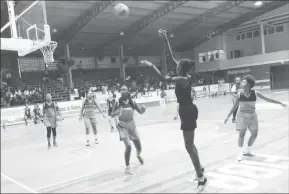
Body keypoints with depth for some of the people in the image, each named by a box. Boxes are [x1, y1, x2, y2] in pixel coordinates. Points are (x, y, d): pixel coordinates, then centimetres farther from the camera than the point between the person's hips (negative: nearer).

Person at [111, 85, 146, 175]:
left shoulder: (132, 102, -7)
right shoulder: (118, 103, -11)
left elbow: (140, 112, -1)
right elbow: (112, 115, -6)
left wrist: (143, 109, -24)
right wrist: (117, 112, -29)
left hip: (132, 126, 3)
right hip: (122, 127, -3)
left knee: (139, 148, 10)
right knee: (128, 146, -22)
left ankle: (138, 155, 49)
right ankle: (127, 167, -3)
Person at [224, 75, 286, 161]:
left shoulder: (255, 93, -9)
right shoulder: (239, 94, -9)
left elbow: (267, 99, 0)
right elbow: (235, 106, -1)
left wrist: (280, 103, 3)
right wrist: (228, 117, -1)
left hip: (252, 116, 2)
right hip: (242, 115, -2)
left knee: (254, 134, 4)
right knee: (241, 134, -12)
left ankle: (247, 151, 26)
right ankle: (240, 153, 4)